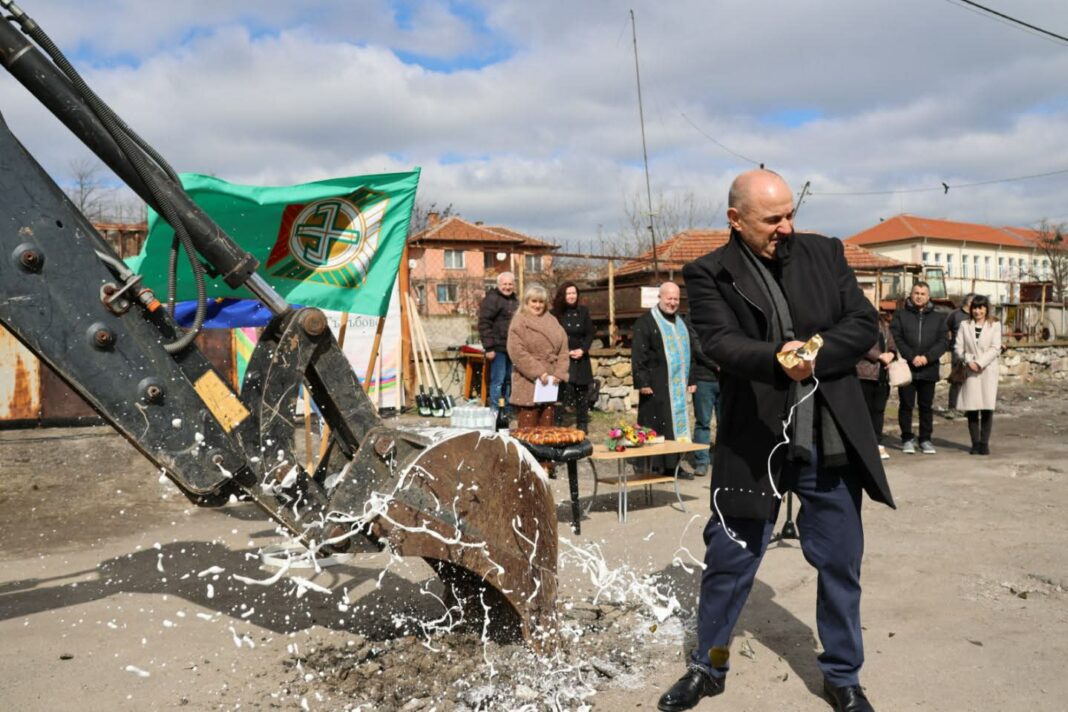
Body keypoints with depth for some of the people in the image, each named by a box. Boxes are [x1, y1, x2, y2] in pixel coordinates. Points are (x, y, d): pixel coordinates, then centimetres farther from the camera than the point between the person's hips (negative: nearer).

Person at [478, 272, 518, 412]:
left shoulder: (515, 301, 19)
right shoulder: (492, 299, -9)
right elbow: (484, 324, -15)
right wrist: (489, 347, -20)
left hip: (512, 348, 8)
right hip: (498, 348, -8)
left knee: (508, 380, 13)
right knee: (497, 380, -8)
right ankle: (495, 410, -3)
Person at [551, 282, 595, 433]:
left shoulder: (583, 311, 6)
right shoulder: (555, 313, -3)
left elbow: (590, 333, 5)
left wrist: (582, 350, -10)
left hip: (581, 358, 3)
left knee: (582, 391, 7)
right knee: (561, 390, -9)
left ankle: (582, 424, 16)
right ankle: (557, 423, -3)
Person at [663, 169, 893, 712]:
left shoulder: (825, 254, 7)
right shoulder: (709, 275, -4)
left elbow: (865, 325, 3)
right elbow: (722, 343, -18)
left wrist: (813, 354, -14)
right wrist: (777, 359, -37)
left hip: (832, 441, 3)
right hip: (754, 443, -2)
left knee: (840, 563, 13)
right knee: (728, 561, 8)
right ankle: (708, 667, 31)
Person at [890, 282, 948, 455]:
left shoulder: (938, 318, 12)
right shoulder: (900, 315, 5)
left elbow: (942, 342, 3)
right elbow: (896, 339, -5)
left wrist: (927, 357, -13)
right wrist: (911, 357, -16)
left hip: (929, 369, 2)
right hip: (906, 368, -2)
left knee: (926, 406, 8)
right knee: (906, 405, 3)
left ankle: (925, 439, 16)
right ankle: (907, 439, 12)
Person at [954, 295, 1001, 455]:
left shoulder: (995, 325, 4)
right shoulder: (965, 325, 9)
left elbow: (995, 348, -4)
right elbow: (958, 347, 4)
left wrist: (980, 363, -14)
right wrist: (968, 361, -11)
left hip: (988, 371, -1)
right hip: (970, 371, 1)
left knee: (987, 408, -4)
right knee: (971, 408, 0)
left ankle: (984, 443, 4)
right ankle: (975, 443, 7)